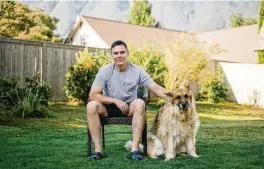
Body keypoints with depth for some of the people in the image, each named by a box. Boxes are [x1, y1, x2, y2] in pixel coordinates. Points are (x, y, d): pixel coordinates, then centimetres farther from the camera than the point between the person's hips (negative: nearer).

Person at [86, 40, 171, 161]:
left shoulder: (137, 71, -9)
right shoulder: (105, 71, -10)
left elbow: (156, 88, -12)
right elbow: (93, 95, -14)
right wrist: (116, 101, -22)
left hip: (129, 107, 0)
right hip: (109, 107, 0)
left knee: (139, 103, -33)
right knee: (92, 105, -29)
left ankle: (135, 149, -29)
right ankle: (98, 150, -23)